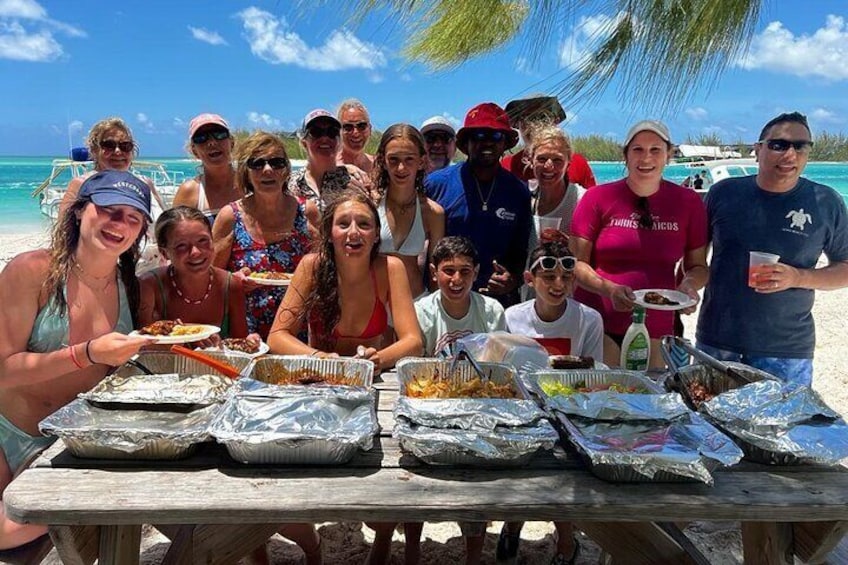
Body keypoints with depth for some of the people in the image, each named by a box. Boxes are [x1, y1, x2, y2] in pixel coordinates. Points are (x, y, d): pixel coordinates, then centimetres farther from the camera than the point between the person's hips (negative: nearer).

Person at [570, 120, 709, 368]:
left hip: (655, 329, 2)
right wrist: (609, 289, -20)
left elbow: (698, 265, 10)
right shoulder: (598, 197, -4)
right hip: (598, 325, -2)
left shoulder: (688, 202, 3)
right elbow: (577, 263, -3)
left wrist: (689, 284, -12)